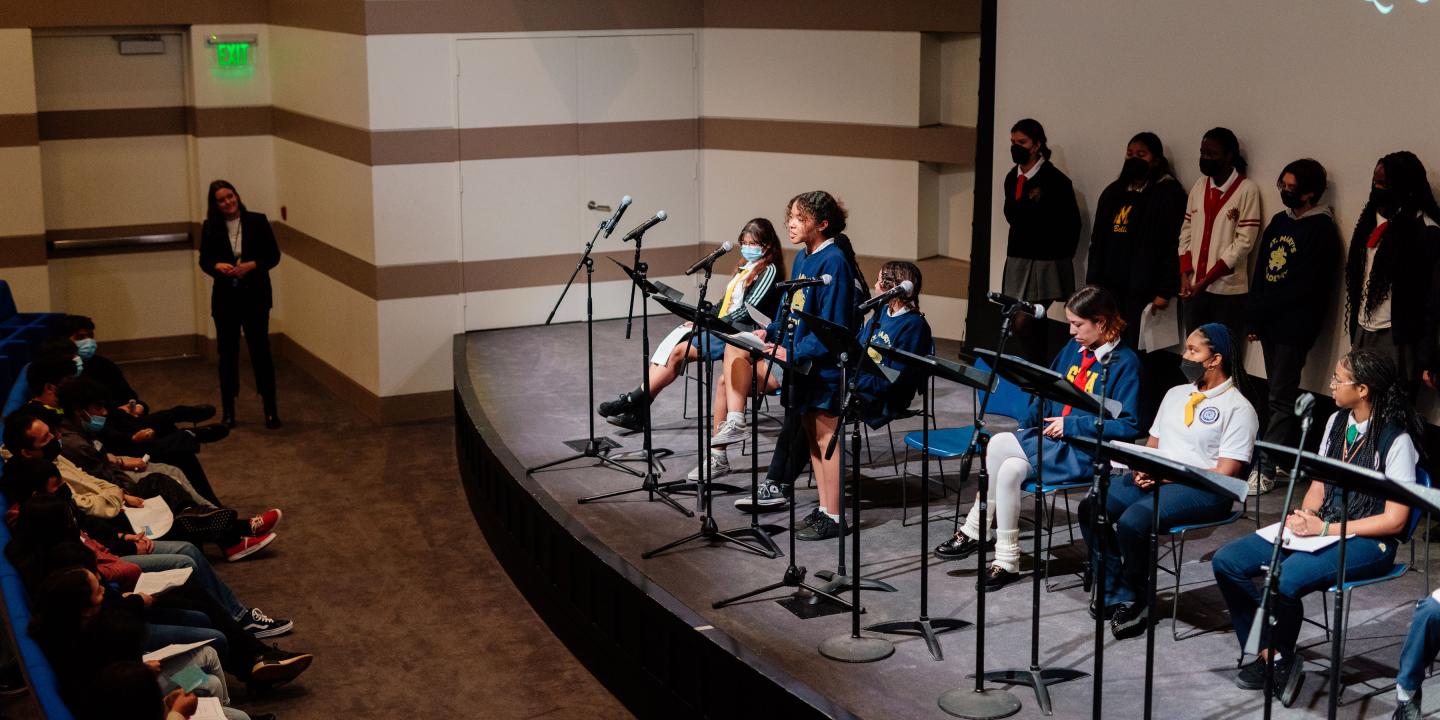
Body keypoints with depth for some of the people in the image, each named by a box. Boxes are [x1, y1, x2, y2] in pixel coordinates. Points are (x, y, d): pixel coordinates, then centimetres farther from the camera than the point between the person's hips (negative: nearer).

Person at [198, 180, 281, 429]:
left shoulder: (257, 221, -3)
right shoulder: (210, 227, 1)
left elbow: (273, 255, -1)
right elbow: (204, 260, 6)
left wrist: (252, 265, -18)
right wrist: (218, 266, -15)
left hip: (255, 297, -2)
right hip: (225, 298, 2)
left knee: (260, 351, -1)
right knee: (227, 353, 8)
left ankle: (270, 410, 6)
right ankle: (228, 411, 18)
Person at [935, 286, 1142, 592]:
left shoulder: (1125, 363, -10)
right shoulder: (1075, 348, 12)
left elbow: (1129, 426, -16)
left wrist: (1071, 426, -17)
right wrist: (1028, 425, 6)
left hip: (1085, 454, -7)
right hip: (1050, 437, 7)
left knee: (1000, 444, -22)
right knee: (1009, 469, -21)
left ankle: (973, 532, -8)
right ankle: (1006, 563, -10)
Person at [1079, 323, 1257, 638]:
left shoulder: (1238, 408, -5)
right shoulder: (1176, 394, 19)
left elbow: (1224, 474, -12)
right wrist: (1143, 469, -2)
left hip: (1203, 491, -7)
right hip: (1155, 479, 8)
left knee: (1133, 520, -32)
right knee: (1092, 507, -16)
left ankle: (1133, 599, -10)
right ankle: (1113, 592, -9)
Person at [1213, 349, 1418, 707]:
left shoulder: (1396, 439, -13)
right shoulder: (1336, 422, 9)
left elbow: (1394, 519, -15)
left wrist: (1325, 529, -18)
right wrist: (1304, 515, -6)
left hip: (1368, 541, -8)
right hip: (1321, 526, 8)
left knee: (1285, 580, -34)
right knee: (1227, 562, -10)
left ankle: (1280, 658, -6)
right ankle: (1268, 653, -3)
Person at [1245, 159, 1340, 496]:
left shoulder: (1320, 229, -8)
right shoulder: (1279, 222, 15)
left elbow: (1302, 285, -14)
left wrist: (1260, 314, -11)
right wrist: (1254, 317, 3)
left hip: (1294, 325, -7)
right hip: (1269, 322, 7)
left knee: (1281, 398, -7)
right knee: (1281, 394, 12)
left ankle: (1265, 468, -8)